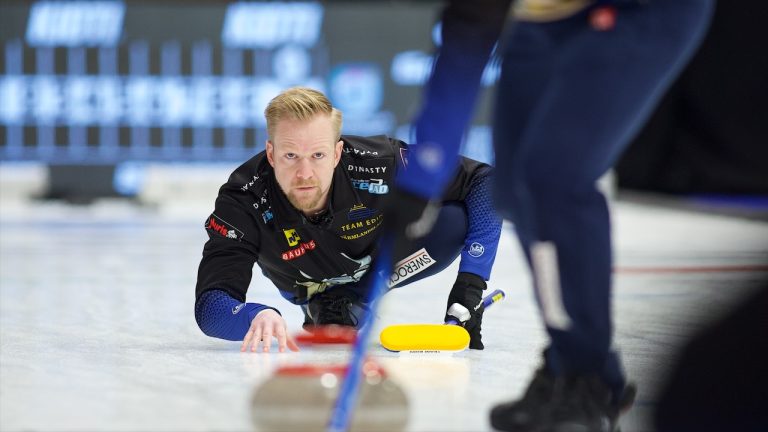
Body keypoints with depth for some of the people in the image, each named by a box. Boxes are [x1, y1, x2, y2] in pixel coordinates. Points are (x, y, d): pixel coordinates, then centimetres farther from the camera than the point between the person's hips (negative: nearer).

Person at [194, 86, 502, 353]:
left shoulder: (379, 165, -39)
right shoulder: (243, 201, -37)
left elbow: (484, 181, -30)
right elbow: (209, 307, -42)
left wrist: (471, 282, -37)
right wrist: (257, 316, -66)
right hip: (306, 286, 3)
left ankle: (345, 302, -7)